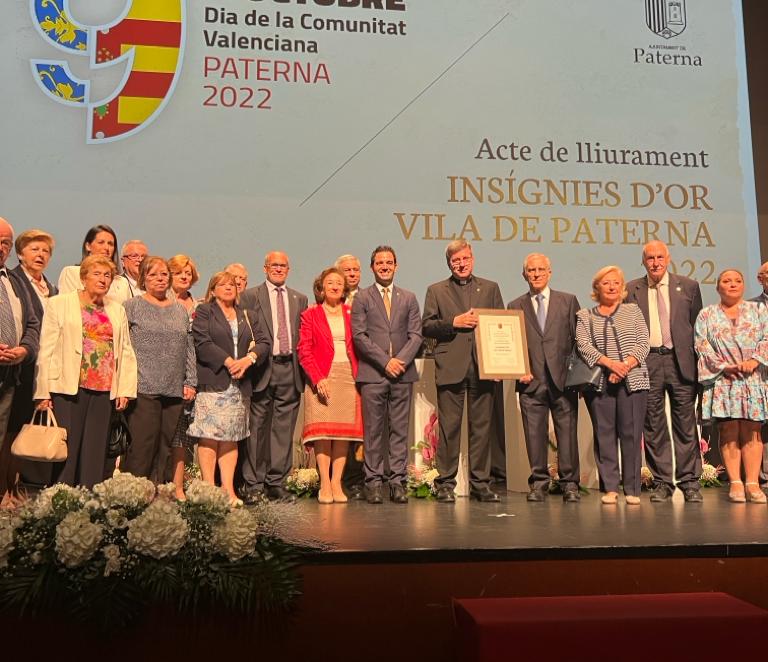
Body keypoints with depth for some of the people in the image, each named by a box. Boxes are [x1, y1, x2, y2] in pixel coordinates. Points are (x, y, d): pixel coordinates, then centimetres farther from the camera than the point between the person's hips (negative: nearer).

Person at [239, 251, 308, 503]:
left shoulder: (299, 299, 16)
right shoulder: (250, 296, 4)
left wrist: (302, 366, 7)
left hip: (290, 370, 3)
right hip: (262, 369, -3)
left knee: (284, 429, 5)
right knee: (257, 428, 0)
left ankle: (277, 483, 13)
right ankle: (253, 484, 9)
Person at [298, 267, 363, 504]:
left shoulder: (351, 313, 13)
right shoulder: (310, 314, 6)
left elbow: (358, 347, 11)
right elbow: (304, 351, 0)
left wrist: (358, 376, -2)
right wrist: (318, 378, -12)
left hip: (348, 377, 3)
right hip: (322, 379, -2)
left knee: (344, 429, -1)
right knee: (322, 430, -7)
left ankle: (337, 483, 4)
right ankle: (325, 485, -2)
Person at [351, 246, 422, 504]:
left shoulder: (409, 298, 15)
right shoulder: (362, 298, 7)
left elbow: (416, 335, 7)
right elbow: (359, 336, -2)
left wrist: (400, 360, -9)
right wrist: (385, 361, -10)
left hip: (403, 373, 2)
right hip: (372, 374, -2)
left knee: (400, 430, 3)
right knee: (373, 430, 0)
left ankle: (398, 481, 9)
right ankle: (373, 481, 7)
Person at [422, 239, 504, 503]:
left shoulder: (490, 288, 16)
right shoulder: (436, 290, 11)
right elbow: (426, 326, 3)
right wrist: (453, 323, -10)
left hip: (483, 367, 2)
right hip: (450, 367, -2)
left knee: (481, 427, 4)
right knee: (449, 427, -1)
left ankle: (480, 483, 13)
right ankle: (445, 484, 7)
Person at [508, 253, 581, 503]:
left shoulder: (568, 301, 11)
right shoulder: (515, 307, 12)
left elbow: (578, 339, 8)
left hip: (563, 379, 0)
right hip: (531, 380, 1)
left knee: (567, 431, 0)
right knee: (534, 434, 2)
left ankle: (569, 484, 10)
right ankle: (538, 483, 12)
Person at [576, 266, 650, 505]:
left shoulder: (633, 310, 15)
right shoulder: (584, 316, 12)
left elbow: (643, 343, 5)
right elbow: (583, 345, -2)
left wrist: (625, 365, -12)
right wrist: (609, 363, -16)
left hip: (632, 380, 0)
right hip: (599, 383, 0)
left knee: (631, 433, -3)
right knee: (604, 434, -1)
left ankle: (632, 489, 4)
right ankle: (610, 487, 5)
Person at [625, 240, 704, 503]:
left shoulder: (688, 286, 9)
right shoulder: (631, 290, 7)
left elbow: (697, 326, 9)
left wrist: (700, 362, 5)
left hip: (681, 362, 0)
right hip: (647, 362, 0)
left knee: (686, 424, 3)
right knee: (653, 425, 4)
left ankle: (689, 481, 11)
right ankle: (662, 482, 12)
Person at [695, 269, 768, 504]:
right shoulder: (706, 315, 12)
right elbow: (702, 346, 1)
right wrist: (723, 366, -13)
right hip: (722, 380, -1)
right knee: (728, 432, -4)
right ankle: (735, 483, -2)